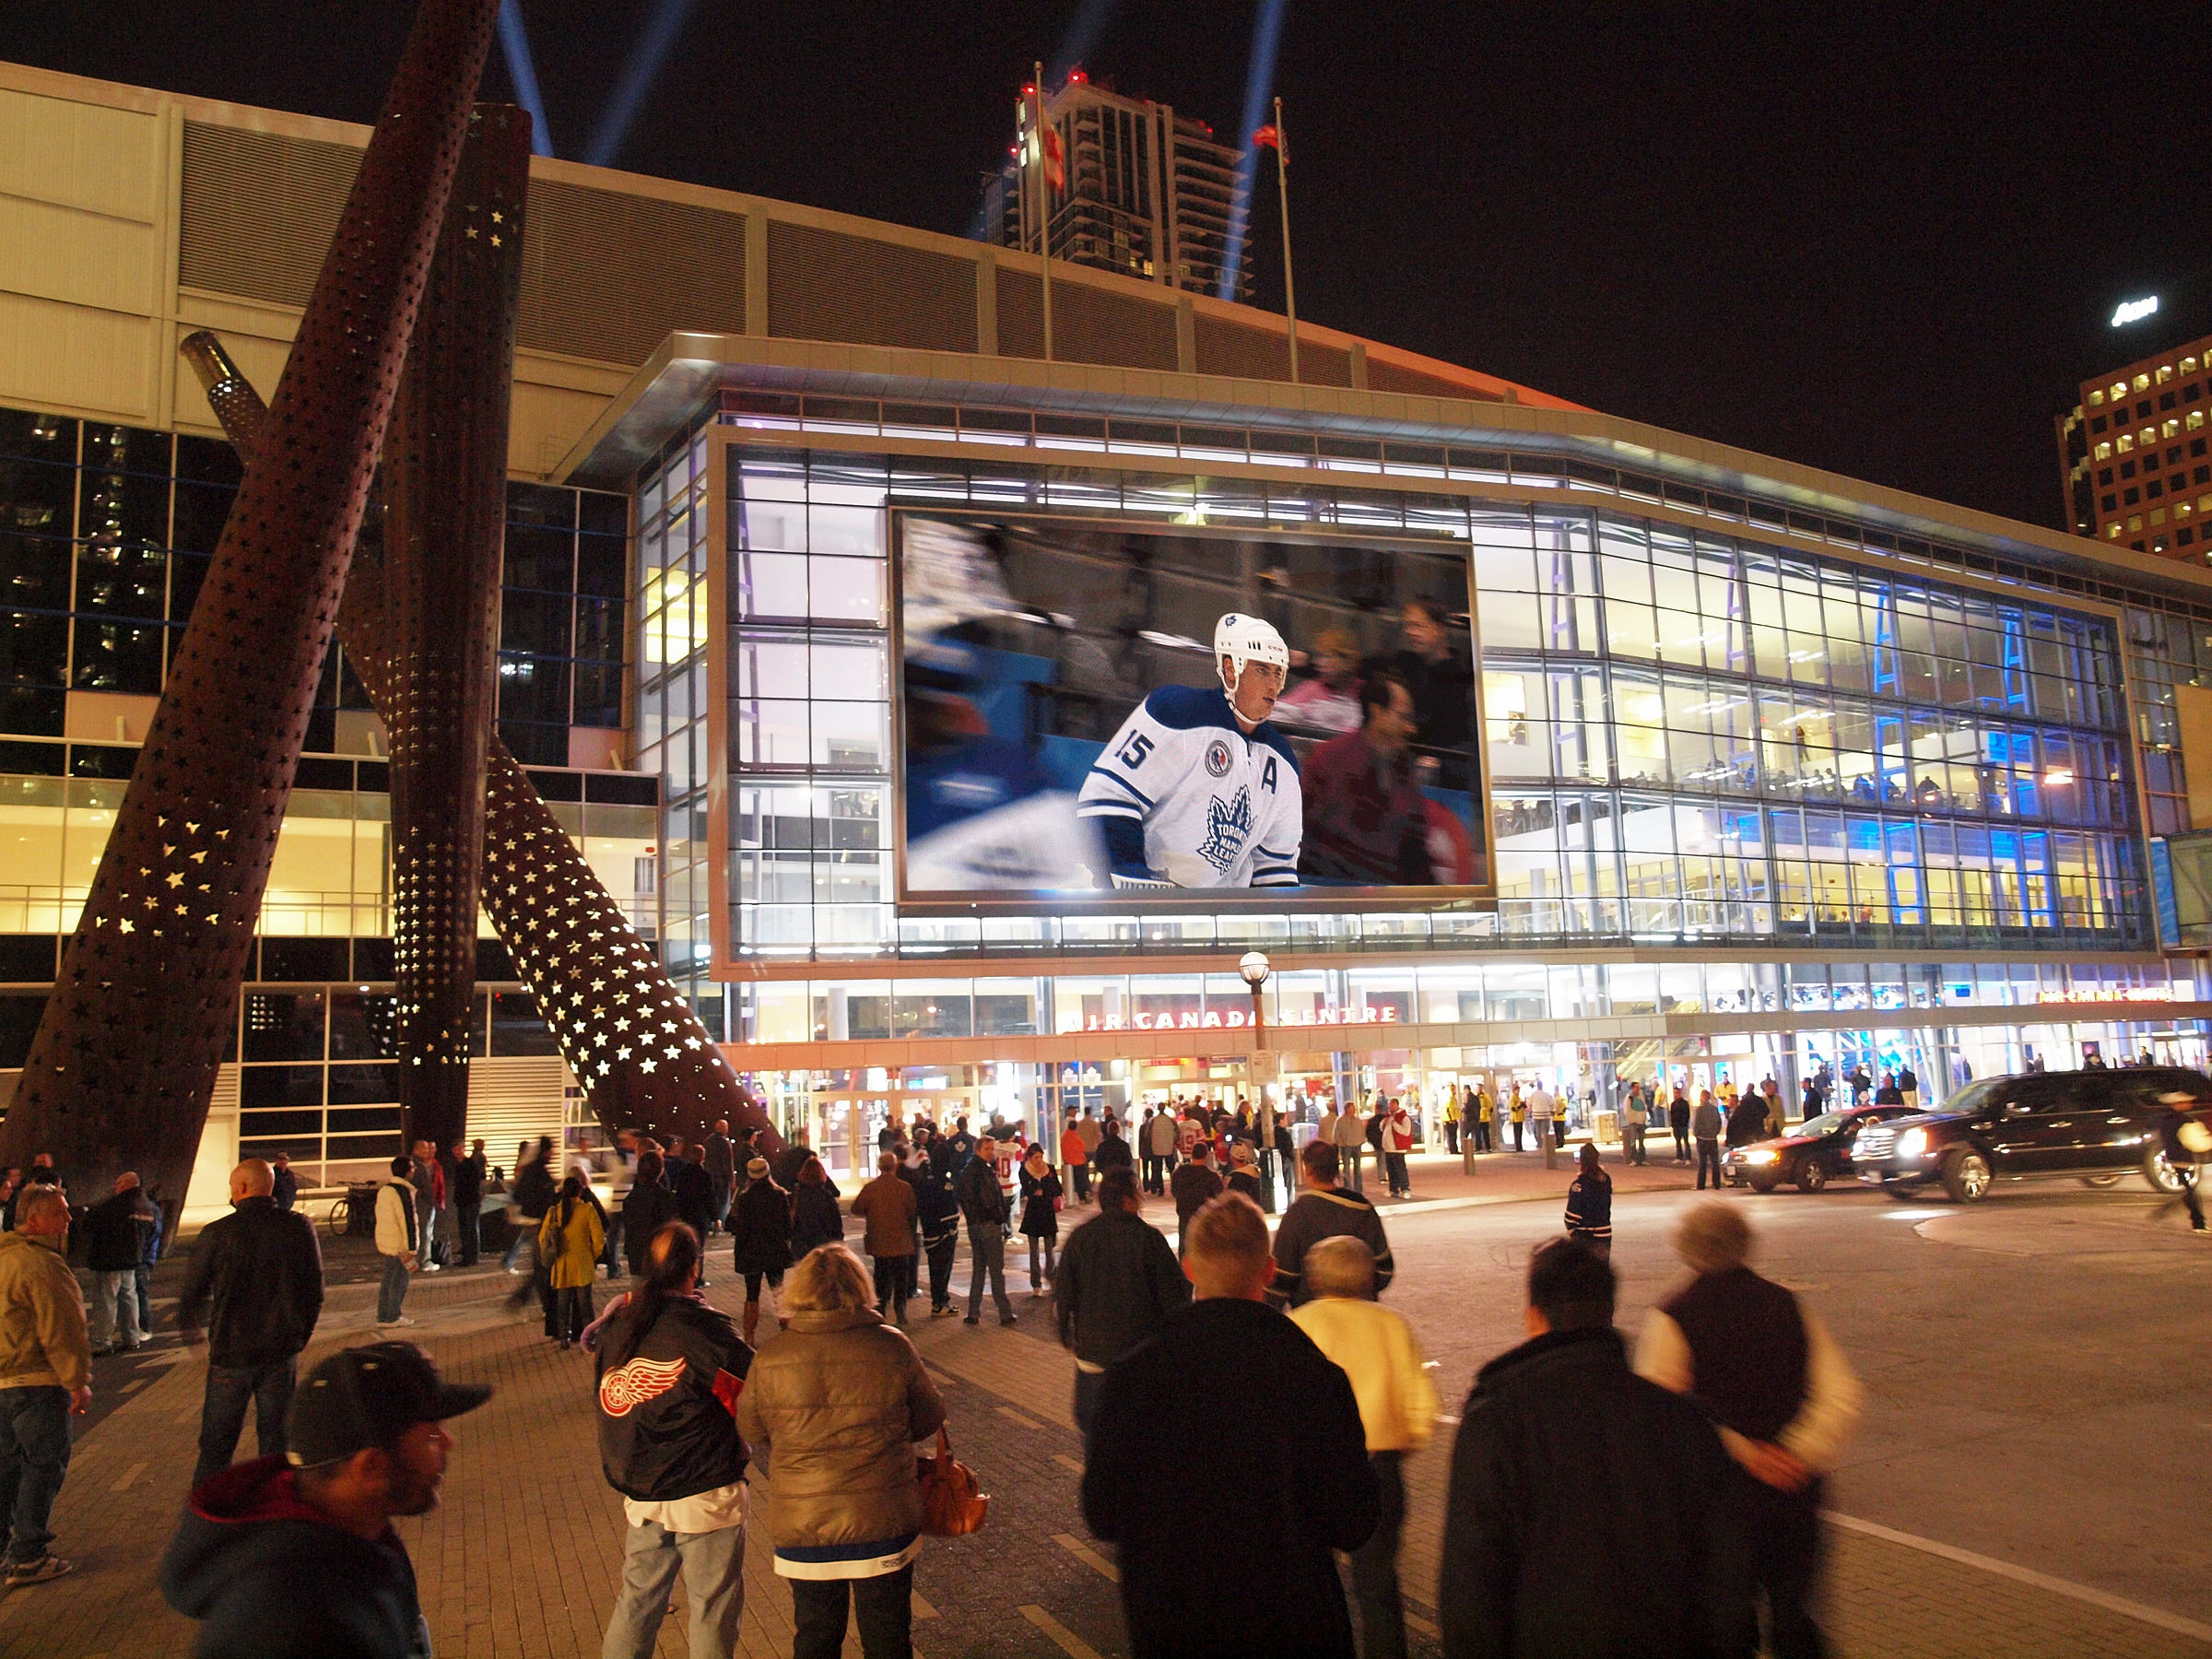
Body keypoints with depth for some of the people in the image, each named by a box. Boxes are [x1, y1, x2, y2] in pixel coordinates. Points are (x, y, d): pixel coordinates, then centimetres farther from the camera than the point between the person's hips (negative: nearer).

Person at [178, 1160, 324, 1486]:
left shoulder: (217, 1233, -10)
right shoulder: (299, 1227, -4)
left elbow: (193, 1291, 1)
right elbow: (315, 1290, 2)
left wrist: (189, 1329, 22)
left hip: (231, 1352, -2)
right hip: (282, 1351, 2)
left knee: (216, 1446, 12)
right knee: (276, 1440, 12)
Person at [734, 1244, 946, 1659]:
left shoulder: (771, 1358, -8)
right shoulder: (892, 1347, -11)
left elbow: (752, 1433, 5)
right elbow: (928, 1421, 1)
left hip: (802, 1526, 1)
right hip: (883, 1522, -1)